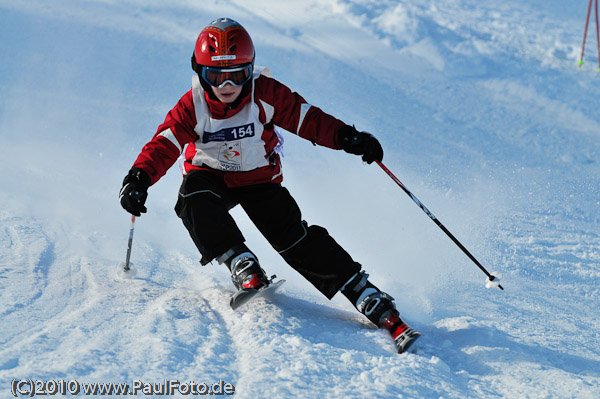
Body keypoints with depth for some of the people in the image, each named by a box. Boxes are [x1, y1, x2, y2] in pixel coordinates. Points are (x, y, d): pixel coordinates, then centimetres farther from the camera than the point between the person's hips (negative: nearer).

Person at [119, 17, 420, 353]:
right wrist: (139, 179, -43)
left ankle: (366, 296, -16)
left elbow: (306, 119, -18)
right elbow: (163, 146, -25)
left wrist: (347, 137, -34)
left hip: (260, 178, -1)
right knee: (195, 199, -34)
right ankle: (242, 265, -30)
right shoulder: (192, 106, -19)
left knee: (293, 236, -18)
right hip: (211, 176, 1)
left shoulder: (265, 94, -19)